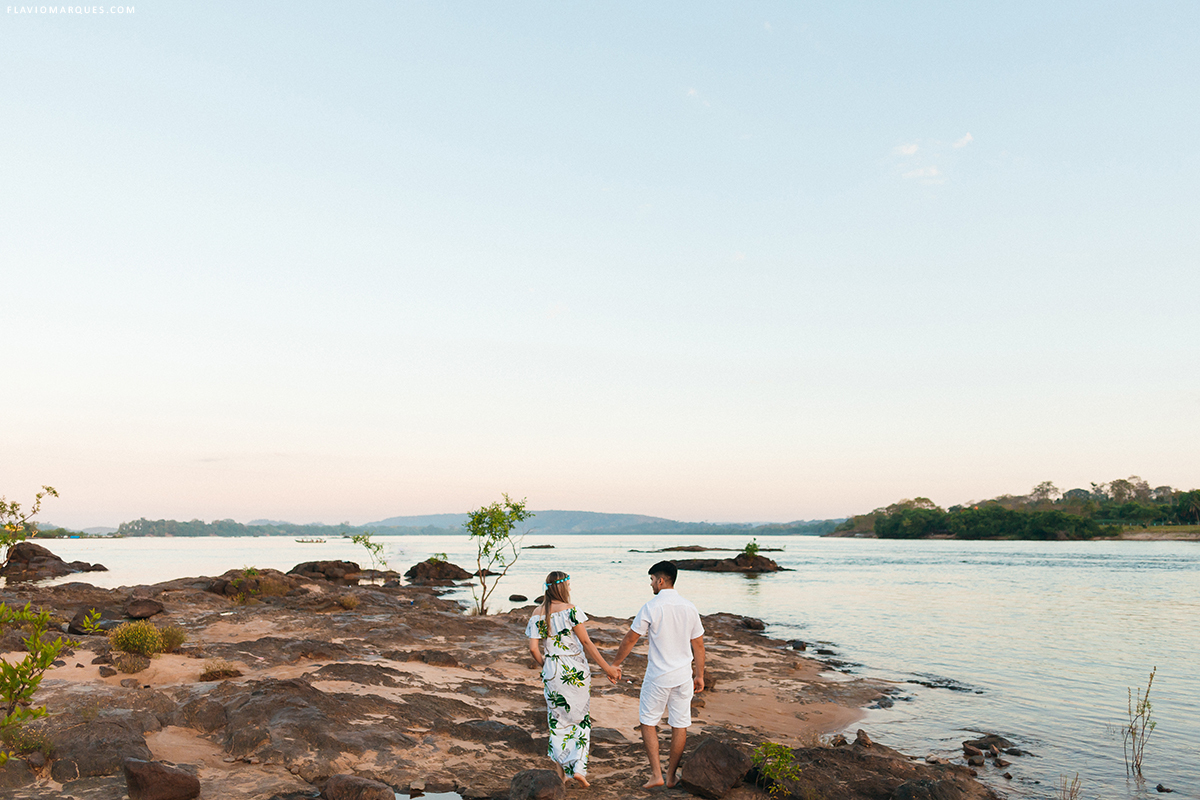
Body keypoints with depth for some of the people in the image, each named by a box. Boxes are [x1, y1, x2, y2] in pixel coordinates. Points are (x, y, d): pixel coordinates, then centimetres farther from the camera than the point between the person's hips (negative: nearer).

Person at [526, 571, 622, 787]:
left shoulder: (537, 615, 0)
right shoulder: (570, 610, -13)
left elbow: (533, 648, -2)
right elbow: (586, 642, -14)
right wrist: (607, 668, -8)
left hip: (552, 672, 3)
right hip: (575, 670, -3)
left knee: (558, 721, 16)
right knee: (580, 720, 14)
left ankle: (560, 773, 20)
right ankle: (578, 767, 6)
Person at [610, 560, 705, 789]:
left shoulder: (651, 607, -13)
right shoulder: (689, 608, 1)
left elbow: (630, 639, -6)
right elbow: (698, 644, 7)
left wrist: (614, 664, 7)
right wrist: (699, 675, 16)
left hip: (658, 677, -4)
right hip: (683, 676, 4)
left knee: (648, 721, 12)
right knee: (680, 725, 12)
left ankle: (656, 774, 8)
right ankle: (671, 775, 21)